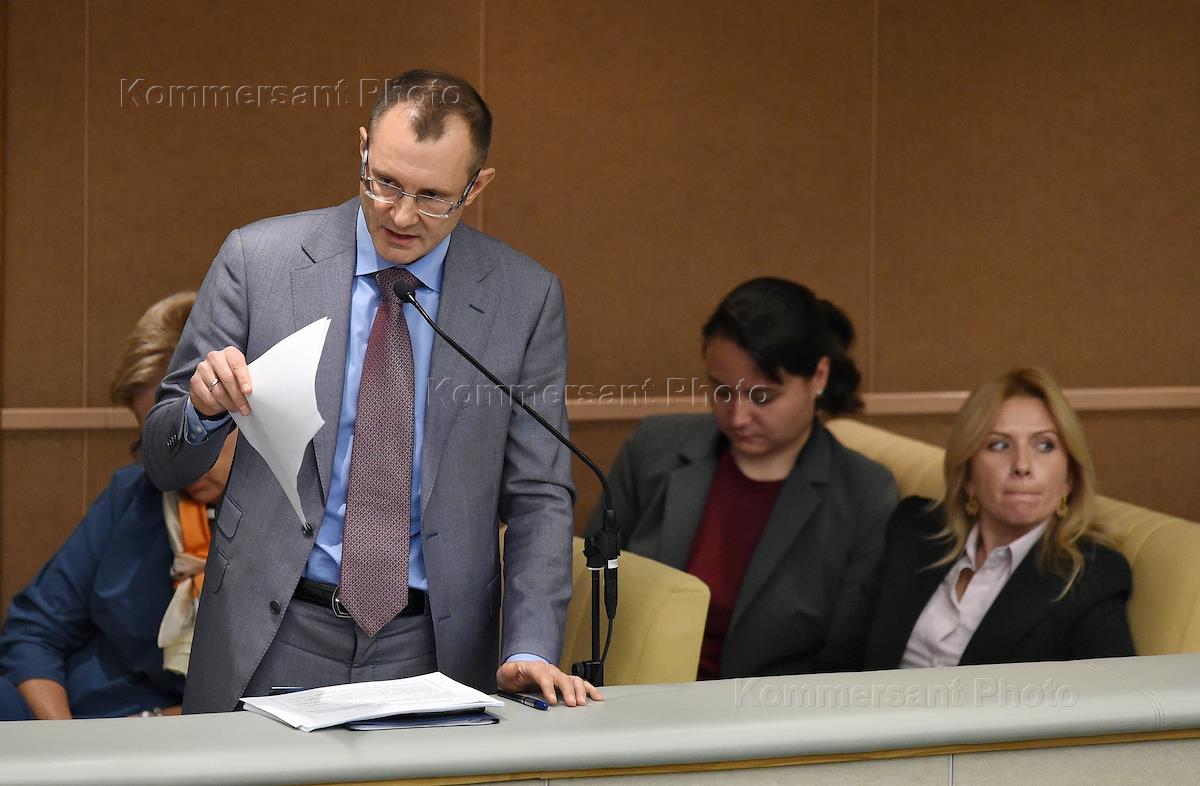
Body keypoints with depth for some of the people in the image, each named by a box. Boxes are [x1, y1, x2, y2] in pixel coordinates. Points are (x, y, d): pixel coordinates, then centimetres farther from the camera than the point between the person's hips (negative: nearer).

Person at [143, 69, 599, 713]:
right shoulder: (257, 259, 0)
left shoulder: (525, 296, 3)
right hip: (273, 644, -1)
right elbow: (166, 463, 5)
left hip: (432, 651, 1)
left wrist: (528, 652, -9)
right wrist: (204, 405, -17)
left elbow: (537, 496, 4)